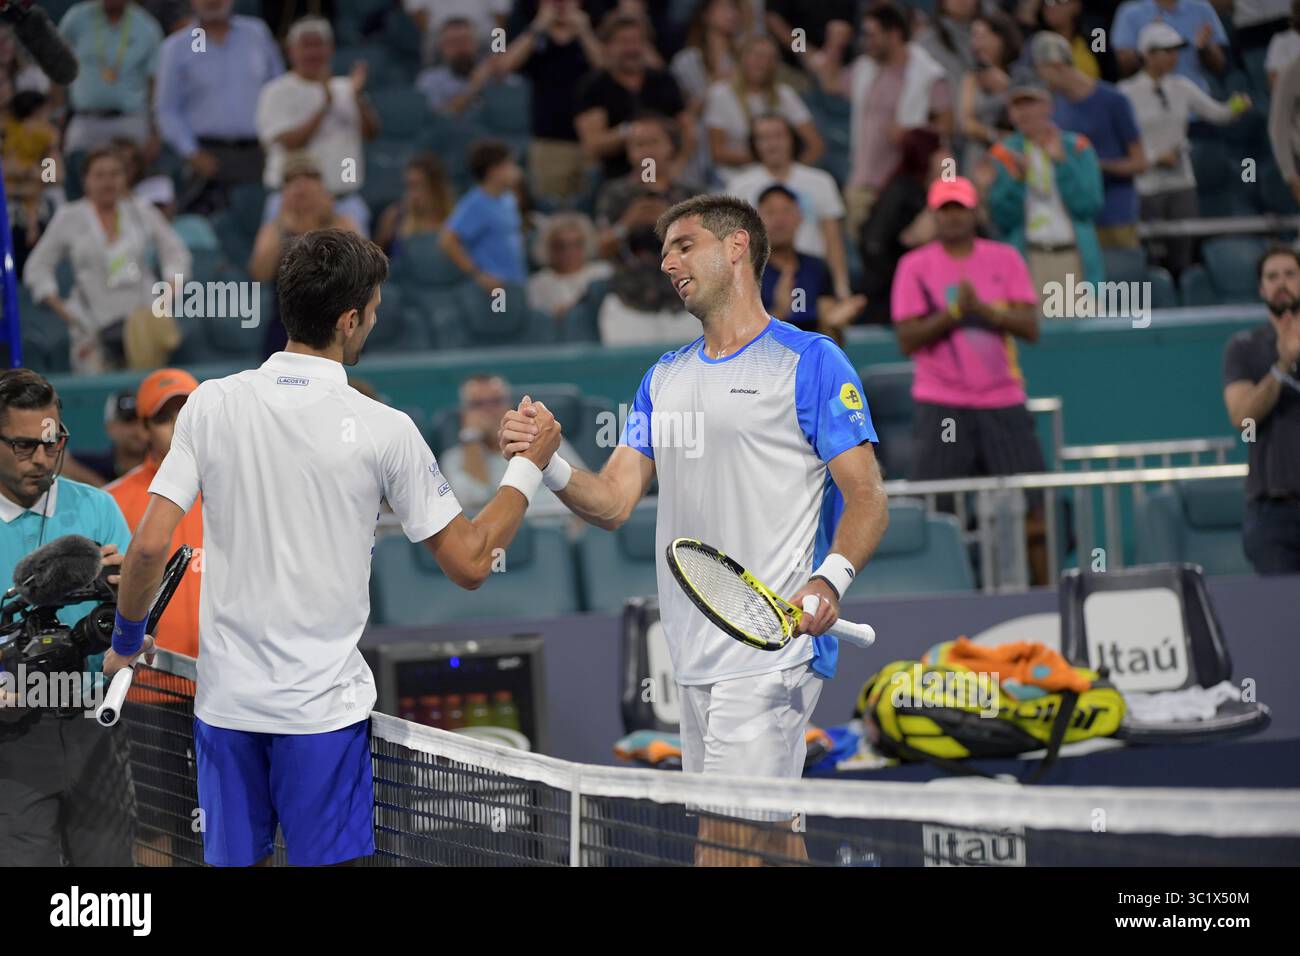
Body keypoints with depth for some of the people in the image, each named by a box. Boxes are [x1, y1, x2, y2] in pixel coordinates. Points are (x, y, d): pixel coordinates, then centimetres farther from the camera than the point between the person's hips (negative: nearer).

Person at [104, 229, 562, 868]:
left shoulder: (212, 404, -3)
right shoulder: (383, 430, -9)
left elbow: (150, 545, -7)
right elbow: (469, 563, -4)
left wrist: (125, 642, 10)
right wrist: (532, 465, 9)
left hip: (227, 698, 3)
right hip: (324, 709, -3)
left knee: (230, 862, 12)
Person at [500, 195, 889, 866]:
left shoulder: (810, 362, -3)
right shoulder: (664, 379, 18)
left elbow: (867, 500, -7)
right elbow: (613, 502, 13)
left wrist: (830, 579, -25)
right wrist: (550, 464, -7)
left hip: (772, 652, -7)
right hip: (696, 655, 7)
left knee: (725, 845, -14)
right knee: (771, 837, 11)